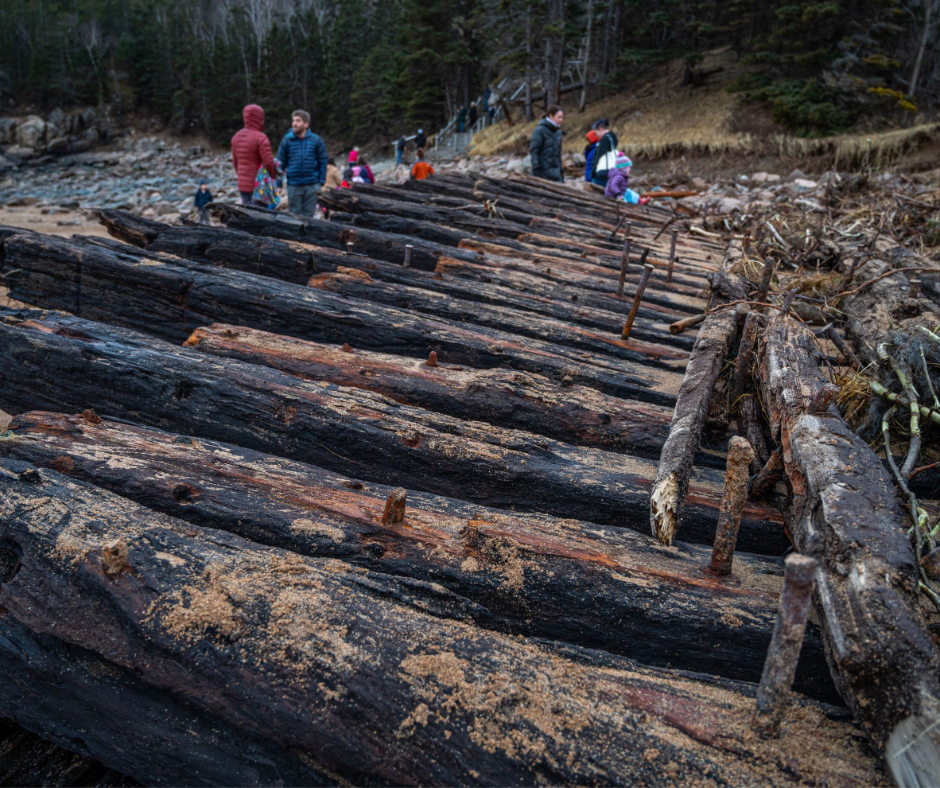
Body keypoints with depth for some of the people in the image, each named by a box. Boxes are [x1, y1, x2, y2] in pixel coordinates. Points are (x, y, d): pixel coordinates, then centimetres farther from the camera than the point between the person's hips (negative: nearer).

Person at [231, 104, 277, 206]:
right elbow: (268, 162, -18)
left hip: (242, 185, 7)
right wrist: (274, 177, -1)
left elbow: (235, 162, 16)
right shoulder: (261, 138, -13)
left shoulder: (236, 137, 10)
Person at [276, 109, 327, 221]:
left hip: (311, 185, 0)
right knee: (295, 215, 8)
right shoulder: (287, 140, -1)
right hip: (293, 185, 0)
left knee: (308, 215, 8)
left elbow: (323, 162, 2)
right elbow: (280, 163, 2)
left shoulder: (316, 140, -1)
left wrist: (321, 183, -3)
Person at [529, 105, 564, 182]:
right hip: (543, 172, -6)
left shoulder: (558, 131, 13)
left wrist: (561, 170, 16)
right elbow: (534, 151, -12)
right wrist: (536, 171, -18)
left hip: (555, 173, 6)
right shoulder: (540, 130, -8)